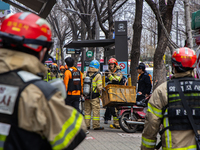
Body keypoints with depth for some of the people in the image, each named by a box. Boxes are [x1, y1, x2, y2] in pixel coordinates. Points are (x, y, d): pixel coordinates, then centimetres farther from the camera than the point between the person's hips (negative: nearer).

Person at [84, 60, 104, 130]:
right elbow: (99, 87, -15)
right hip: (95, 96, -5)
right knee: (96, 111, 0)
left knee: (87, 110, 11)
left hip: (87, 95, 5)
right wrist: (101, 91, 2)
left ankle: (86, 125, 13)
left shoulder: (86, 74, 6)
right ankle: (96, 126, 1)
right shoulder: (98, 75, -9)